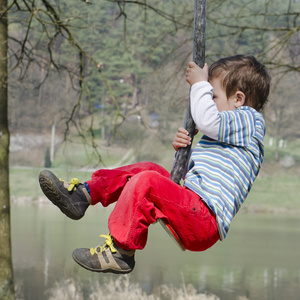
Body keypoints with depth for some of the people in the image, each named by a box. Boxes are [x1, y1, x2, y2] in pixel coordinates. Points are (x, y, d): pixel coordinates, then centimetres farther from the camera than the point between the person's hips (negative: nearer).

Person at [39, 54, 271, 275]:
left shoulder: (249, 118, 0)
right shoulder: (228, 131, 29)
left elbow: (207, 121, -21)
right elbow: (193, 171, 32)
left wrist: (200, 84, -6)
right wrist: (184, 149, 12)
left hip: (205, 220, -10)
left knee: (147, 182, -26)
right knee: (148, 169, 18)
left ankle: (121, 252, -20)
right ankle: (82, 195, 11)